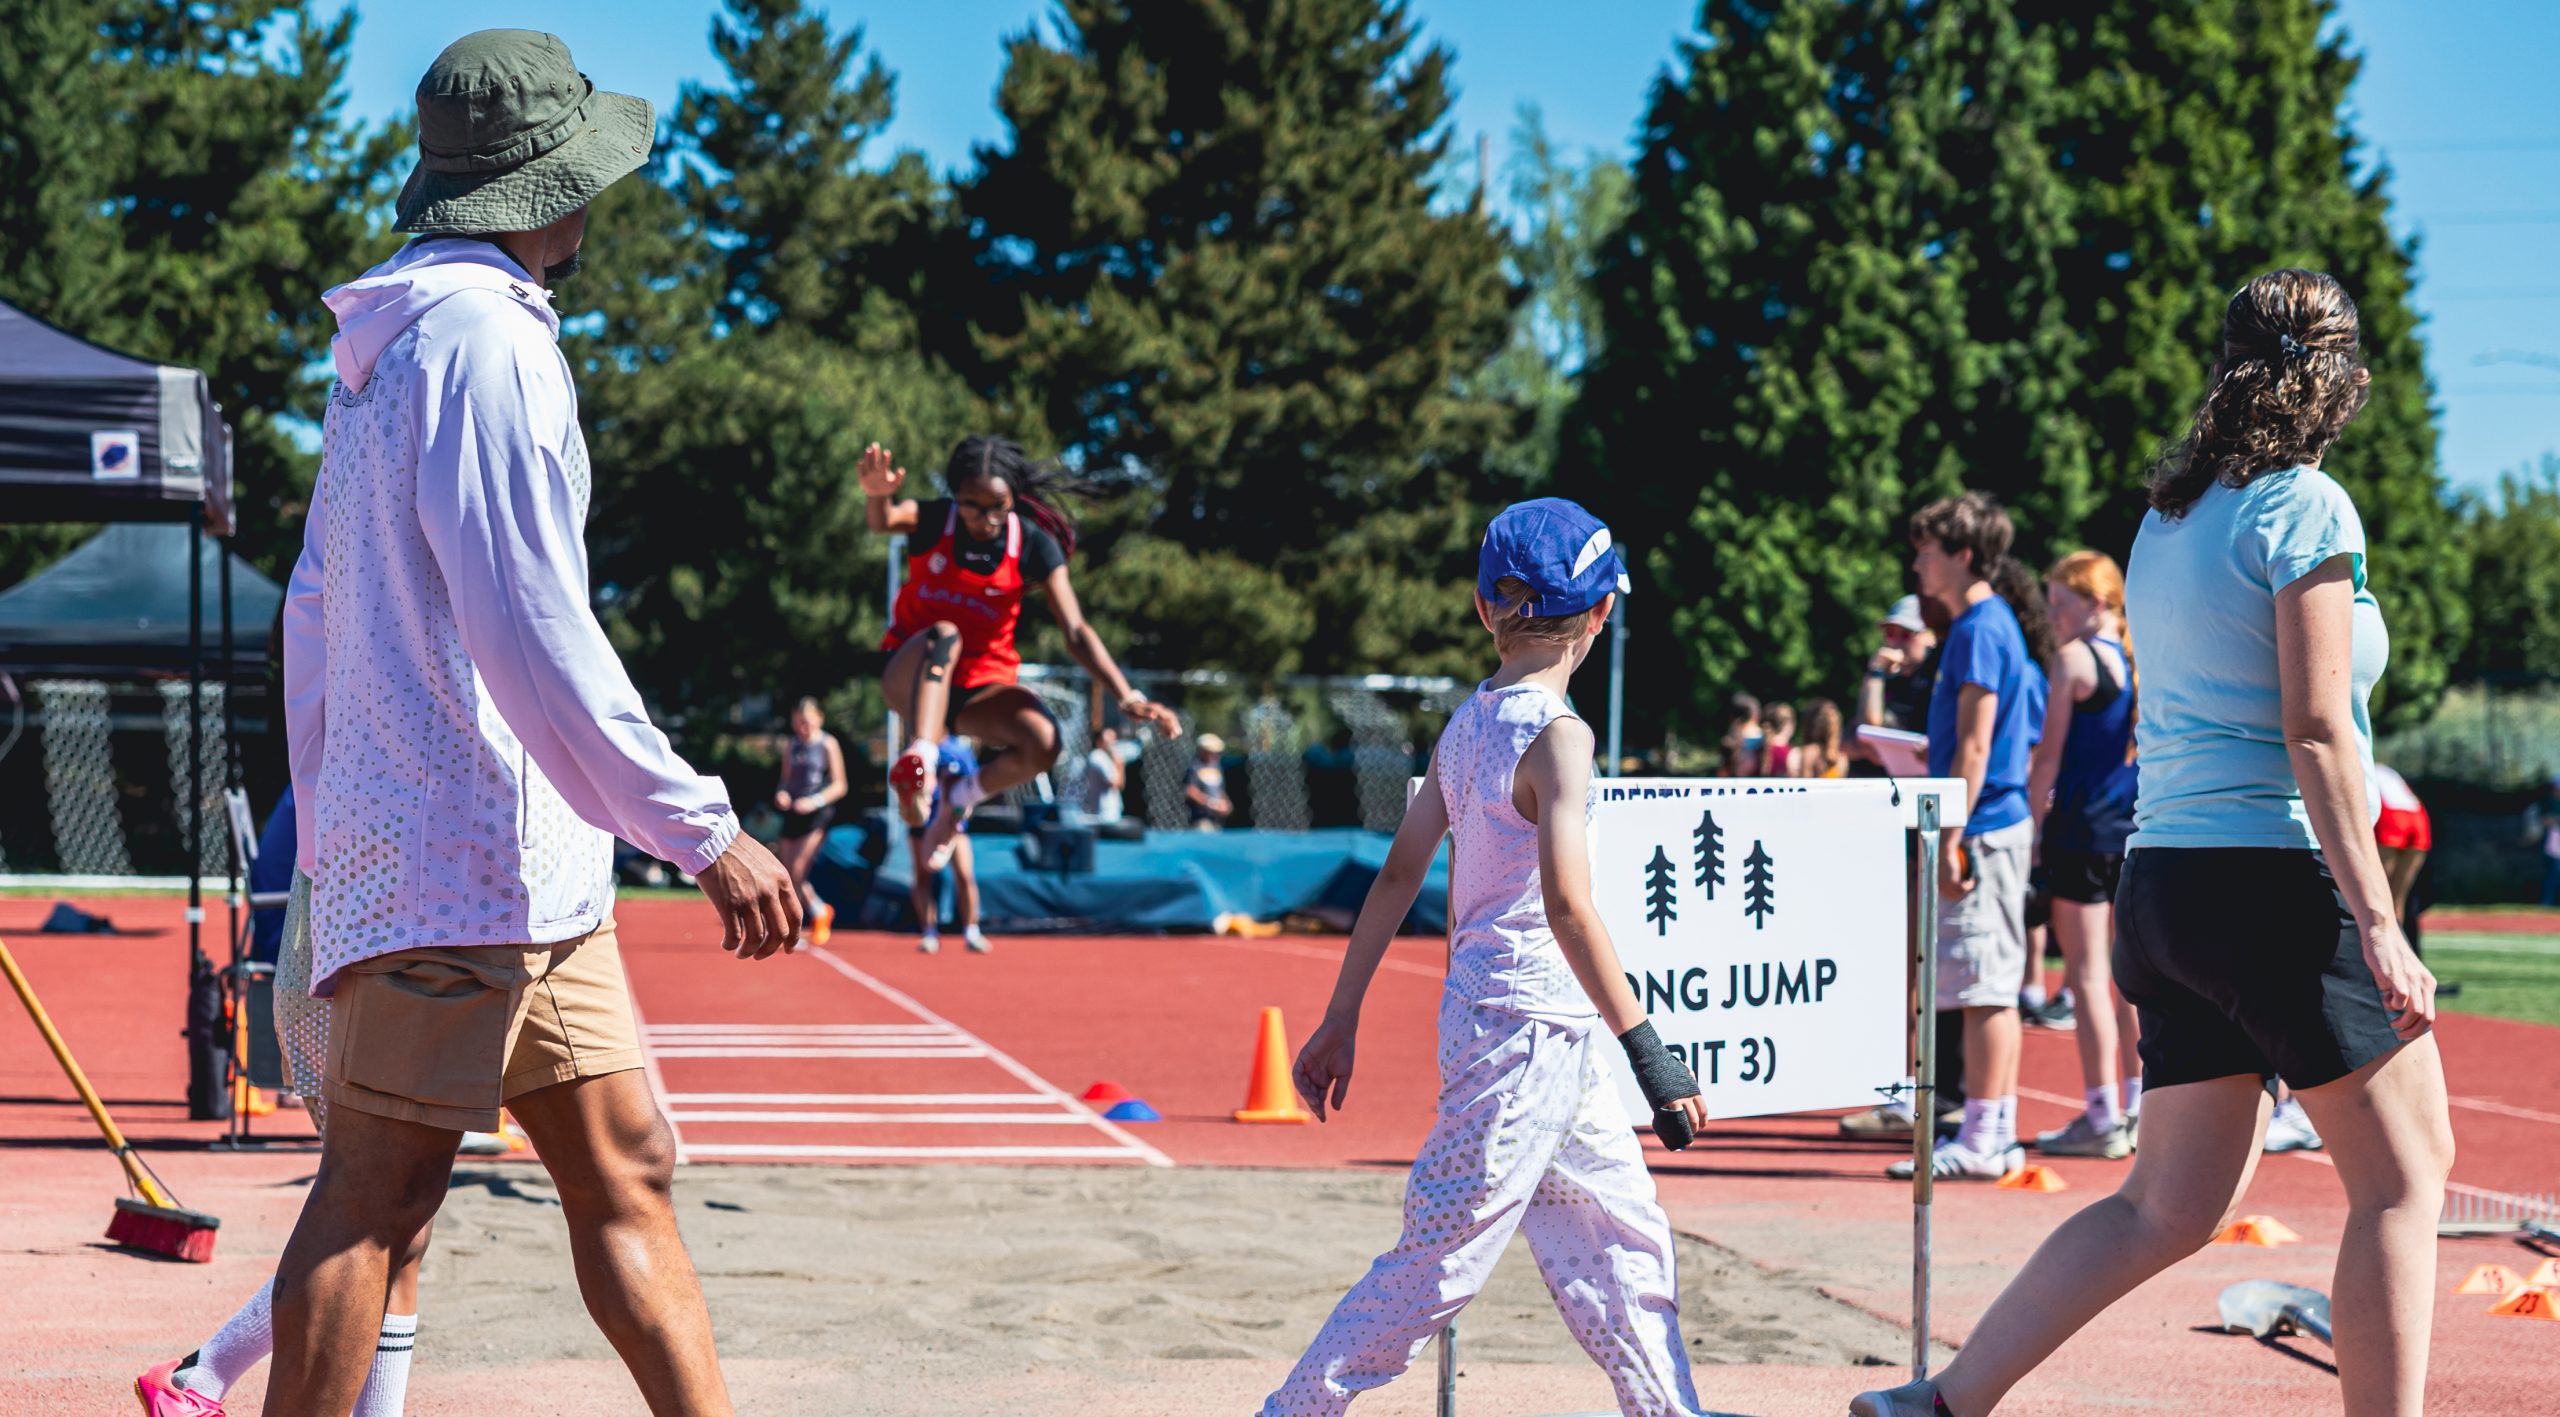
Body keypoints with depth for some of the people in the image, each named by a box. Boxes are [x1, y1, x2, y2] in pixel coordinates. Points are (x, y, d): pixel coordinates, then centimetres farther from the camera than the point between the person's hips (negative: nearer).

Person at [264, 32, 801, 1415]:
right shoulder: (482, 338, -13)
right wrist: (707, 832, -18)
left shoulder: (390, 342, 18)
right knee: (378, 1196, -7)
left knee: (626, 1172, 8)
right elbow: (534, 637, -20)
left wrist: (330, 830, 25)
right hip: (465, 848, -10)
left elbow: (314, 608, 22)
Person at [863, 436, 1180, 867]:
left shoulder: (1034, 546, -10)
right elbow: (882, 521, -36)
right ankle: (919, 763, -51)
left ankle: (958, 798, -1)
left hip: (981, 687, 2)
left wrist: (1127, 697, -28)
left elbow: (1076, 632, -15)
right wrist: (878, 495, -61)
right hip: (911, 676, -2)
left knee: (1043, 741, -28)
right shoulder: (932, 521, -12)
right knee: (944, 635, -36)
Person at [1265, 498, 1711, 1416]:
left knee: (1627, 1239, 14)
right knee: (1445, 1261, -4)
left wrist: (1341, 1019, 15)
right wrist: (1646, 1047, -26)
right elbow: (1566, 904, -26)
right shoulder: (1556, 734, -16)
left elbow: (1399, 874, 11)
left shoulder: (1467, 724, 8)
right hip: (1528, 1026, -9)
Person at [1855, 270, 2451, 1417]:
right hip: (2276, 884, -8)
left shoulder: (2167, 519, 15)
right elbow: (2315, 730, -17)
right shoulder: (2306, 508, -9)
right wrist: (2377, 922, -18)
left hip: (2164, 882, 8)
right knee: (2405, 1175, 3)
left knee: (2172, 1206, 10)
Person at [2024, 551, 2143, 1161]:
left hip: (2082, 828, -7)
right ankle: (2138, 1108, 13)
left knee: (2087, 973, -5)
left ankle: (2101, 1118, -6)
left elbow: (2050, 756, -9)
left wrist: (2034, 822, -3)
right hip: (2139, 829, 7)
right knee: (2131, 973, 10)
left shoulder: (2075, 657, -8)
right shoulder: (2143, 662, 12)